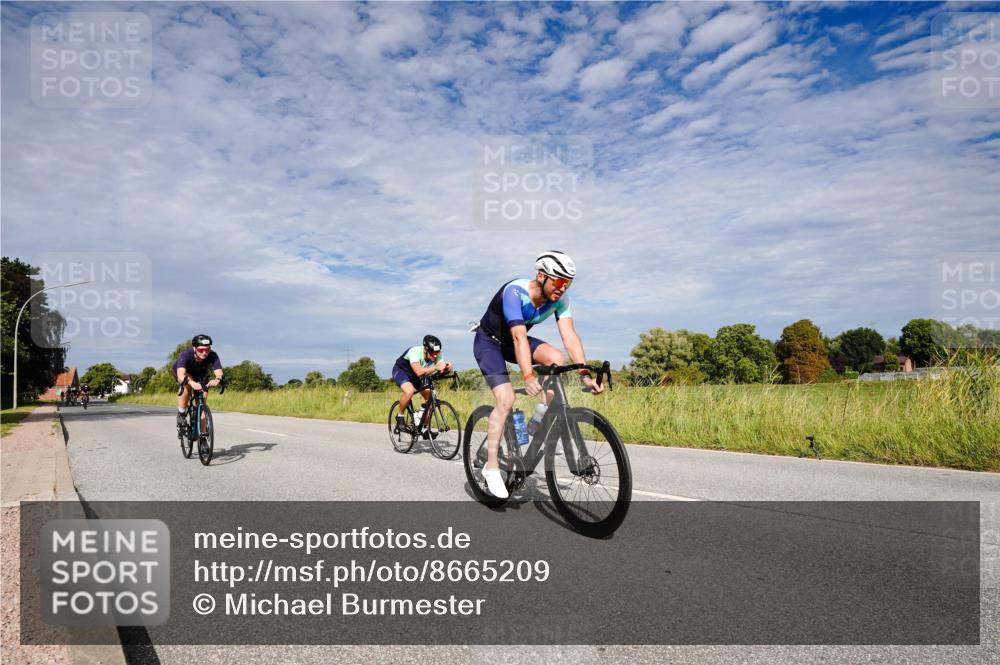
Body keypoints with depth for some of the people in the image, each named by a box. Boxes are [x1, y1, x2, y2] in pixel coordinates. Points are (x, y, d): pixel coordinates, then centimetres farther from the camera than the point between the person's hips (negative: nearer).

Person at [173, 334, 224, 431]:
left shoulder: (212, 356, -36)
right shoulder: (185, 355, -41)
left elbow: (219, 373, -48)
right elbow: (181, 376, -54)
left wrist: (217, 380, -71)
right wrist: (191, 383, -74)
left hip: (200, 373, 2)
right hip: (184, 371, -2)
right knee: (187, 385, -35)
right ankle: (181, 414, -15)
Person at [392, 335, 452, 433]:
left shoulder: (437, 354, -23)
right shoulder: (415, 352, -39)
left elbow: (441, 370, -27)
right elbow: (419, 372, -52)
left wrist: (447, 368, -49)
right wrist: (436, 367, -65)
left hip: (416, 375, 6)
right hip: (401, 371, -5)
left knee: (431, 397, -11)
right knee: (409, 391, -35)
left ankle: (420, 425, 7)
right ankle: (399, 417, -10)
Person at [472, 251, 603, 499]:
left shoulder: (559, 299, -16)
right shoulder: (515, 292, -33)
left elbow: (570, 336, -23)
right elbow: (519, 336, -44)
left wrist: (585, 374, -35)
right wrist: (528, 377, -55)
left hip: (512, 342, 5)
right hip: (488, 341, -5)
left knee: (556, 358, -22)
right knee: (506, 400, -20)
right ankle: (491, 467, -8)